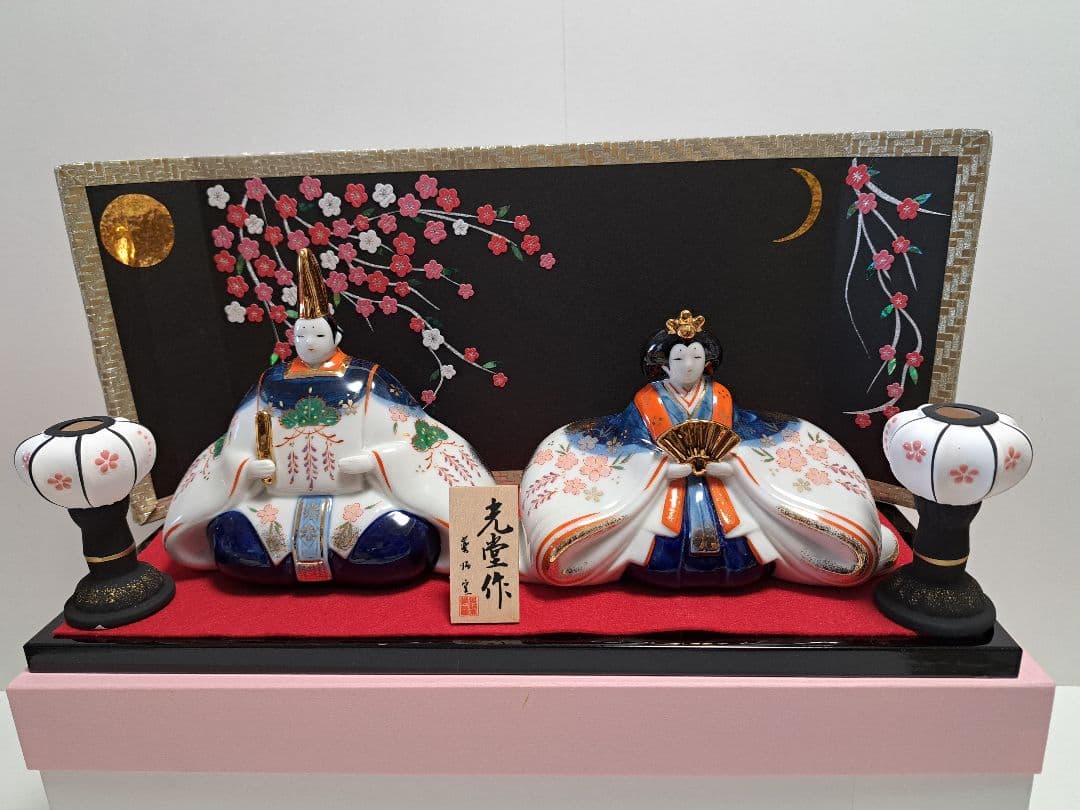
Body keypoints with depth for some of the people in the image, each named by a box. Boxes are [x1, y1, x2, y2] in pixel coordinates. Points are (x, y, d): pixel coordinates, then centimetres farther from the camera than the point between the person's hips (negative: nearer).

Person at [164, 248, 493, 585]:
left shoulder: (367, 380, 0)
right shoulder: (269, 384, 10)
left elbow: (410, 436, -5)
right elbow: (235, 445, 15)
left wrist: (370, 460, -19)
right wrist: (248, 466, -5)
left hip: (359, 499, -3)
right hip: (281, 502, 4)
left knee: (404, 534, -29)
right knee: (228, 536, -17)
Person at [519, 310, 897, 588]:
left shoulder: (720, 397, 6)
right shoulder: (647, 400, -1)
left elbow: (741, 438, 4)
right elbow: (631, 443, -6)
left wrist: (727, 464, -17)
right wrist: (666, 467, -21)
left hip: (718, 487, 2)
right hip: (662, 491, -2)